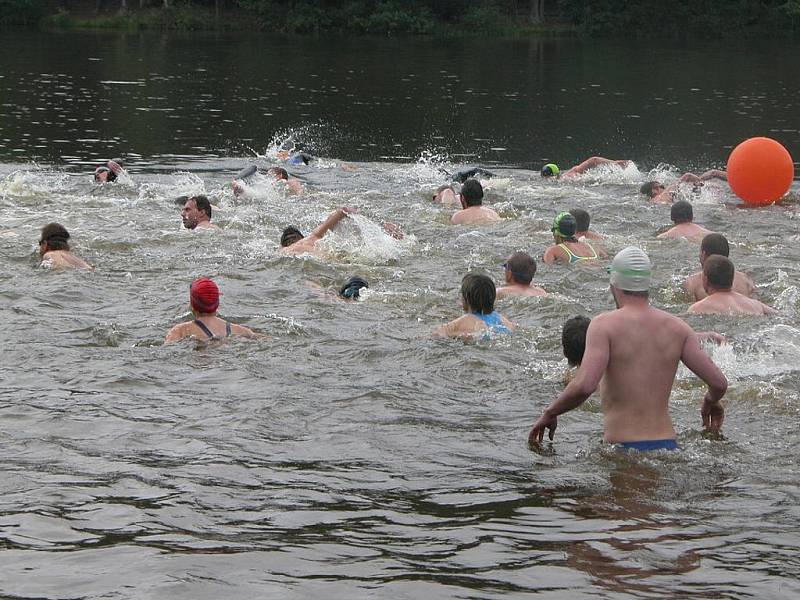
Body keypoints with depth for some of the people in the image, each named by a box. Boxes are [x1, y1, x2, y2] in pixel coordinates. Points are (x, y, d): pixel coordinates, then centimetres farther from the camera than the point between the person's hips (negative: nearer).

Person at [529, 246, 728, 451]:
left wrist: (549, 413, 0)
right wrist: (711, 402, 29)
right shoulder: (676, 327, 9)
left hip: (622, 449, -4)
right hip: (667, 445, 4)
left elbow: (584, 386, -17)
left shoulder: (605, 325, -4)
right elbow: (719, 383, 6)